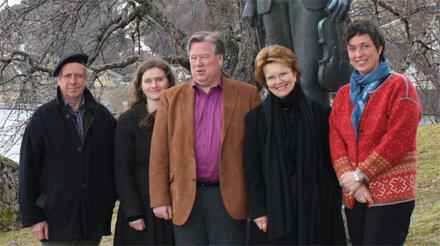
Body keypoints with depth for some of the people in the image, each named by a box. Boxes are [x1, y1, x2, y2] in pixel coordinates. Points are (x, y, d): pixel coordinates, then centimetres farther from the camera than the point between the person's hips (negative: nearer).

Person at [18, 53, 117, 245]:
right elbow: (27, 170, 0)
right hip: (56, 219, -2)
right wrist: (32, 217, -5)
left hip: (94, 220, 3)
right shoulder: (42, 118, 1)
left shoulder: (102, 116, 8)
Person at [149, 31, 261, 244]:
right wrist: (160, 200, 0)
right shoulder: (171, 98, 10)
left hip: (229, 200, -1)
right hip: (185, 201, 2)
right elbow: (158, 154, 7)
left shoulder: (246, 95, 5)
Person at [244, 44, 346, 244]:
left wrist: (334, 205, 3)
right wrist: (258, 211, -6)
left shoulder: (321, 113, 6)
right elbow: (251, 167, 2)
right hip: (274, 211, -1)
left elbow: (331, 162, 8)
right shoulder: (256, 117, 4)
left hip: (316, 211, 1)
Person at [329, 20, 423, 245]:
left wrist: (360, 175, -12)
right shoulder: (343, 94, 15)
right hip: (353, 197, 6)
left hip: (391, 195, -5)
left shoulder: (399, 86, -2)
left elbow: (398, 140, -12)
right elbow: (336, 141, 7)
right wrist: (348, 177, -10)